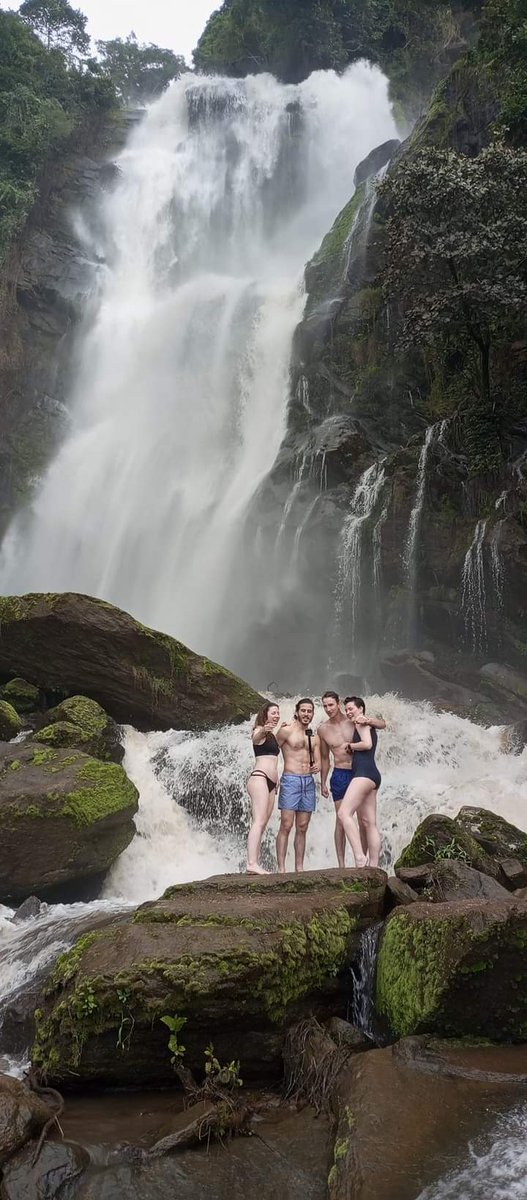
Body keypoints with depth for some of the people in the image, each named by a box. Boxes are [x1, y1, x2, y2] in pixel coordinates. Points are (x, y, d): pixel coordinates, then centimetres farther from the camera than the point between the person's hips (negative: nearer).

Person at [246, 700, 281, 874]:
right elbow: (255, 738, -28)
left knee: (262, 824, 2)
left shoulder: (273, 735, 23)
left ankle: (254, 863, 0)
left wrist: (276, 779, 23)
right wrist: (263, 731, -50)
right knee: (259, 821, -19)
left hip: (271, 782, 9)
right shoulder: (260, 731, -3)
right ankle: (252, 863, -27)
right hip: (259, 778, -9)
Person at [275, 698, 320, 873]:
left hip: (308, 781, 6)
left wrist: (317, 766, -6)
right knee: (286, 826, -10)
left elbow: (318, 761, 18)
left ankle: (299, 868, 10)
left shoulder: (314, 737, 17)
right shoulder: (286, 731, -1)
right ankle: (281, 868, -9)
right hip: (290, 780, -5)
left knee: (302, 828, 6)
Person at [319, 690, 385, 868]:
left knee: (364, 821, 3)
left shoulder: (354, 720, -2)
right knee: (341, 820, 0)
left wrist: (367, 720, -26)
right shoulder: (323, 729, 2)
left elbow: (382, 725, -6)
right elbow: (324, 758, 11)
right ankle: (341, 864, 5)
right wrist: (323, 783, 11)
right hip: (340, 775, 0)